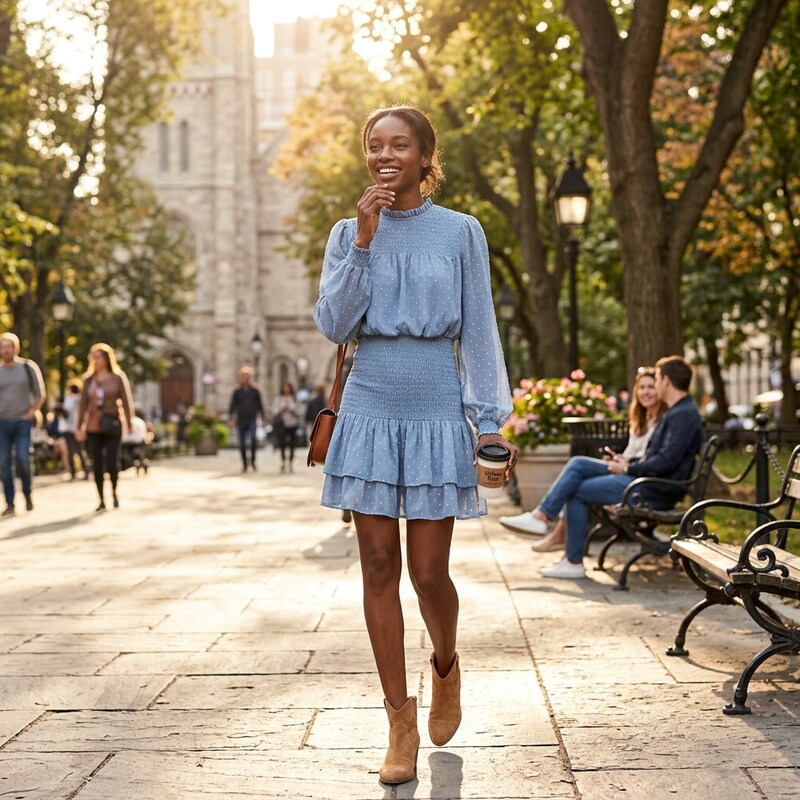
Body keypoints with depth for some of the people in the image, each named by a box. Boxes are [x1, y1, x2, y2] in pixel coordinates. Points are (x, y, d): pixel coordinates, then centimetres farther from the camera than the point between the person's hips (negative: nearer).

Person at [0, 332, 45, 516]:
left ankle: (28, 494, 9)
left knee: (23, 459, -15)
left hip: (23, 422, -2)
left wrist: (32, 412, -5)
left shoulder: (28, 368, 1)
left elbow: (40, 394, 6)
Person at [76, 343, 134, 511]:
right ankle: (101, 500, 8)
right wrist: (79, 427, 5)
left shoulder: (117, 378, 2)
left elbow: (125, 402, 1)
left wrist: (129, 424, -6)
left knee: (112, 462, -8)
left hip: (112, 425, -2)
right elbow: (83, 404, 9)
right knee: (97, 464, 0)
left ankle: (114, 492, 18)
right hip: (93, 427, 2)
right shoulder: (89, 379, 9)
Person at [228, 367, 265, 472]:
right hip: (241, 419, 1)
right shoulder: (237, 391, 5)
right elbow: (233, 405, 6)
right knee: (242, 443, 3)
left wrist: (263, 418, 4)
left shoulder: (255, 390, 5)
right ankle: (244, 465, 13)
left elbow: (260, 405, 9)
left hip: (252, 419, -1)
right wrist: (230, 419, -3)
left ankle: (253, 460, -3)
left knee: (253, 439, -21)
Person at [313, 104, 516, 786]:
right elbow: (333, 326, -3)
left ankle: (446, 667, 31)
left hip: (436, 412, -2)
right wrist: (365, 241, -10)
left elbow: (478, 331, 3)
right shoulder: (349, 233, 7)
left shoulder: (461, 232, 2)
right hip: (370, 410, 2)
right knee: (379, 567, 3)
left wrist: (492, 421, -1)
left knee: (429, 571, -2)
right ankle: (401, 721, 13)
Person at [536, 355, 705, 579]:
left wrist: (628, 469, -13)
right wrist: (629, 462, 10)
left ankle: (574, 563, -2)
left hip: (655, 493, -11)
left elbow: (665, 462, -25)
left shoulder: (684, 415, -16)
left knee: (576, 492, -9)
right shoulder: (677, 412, 18)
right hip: (646, 481, 11)